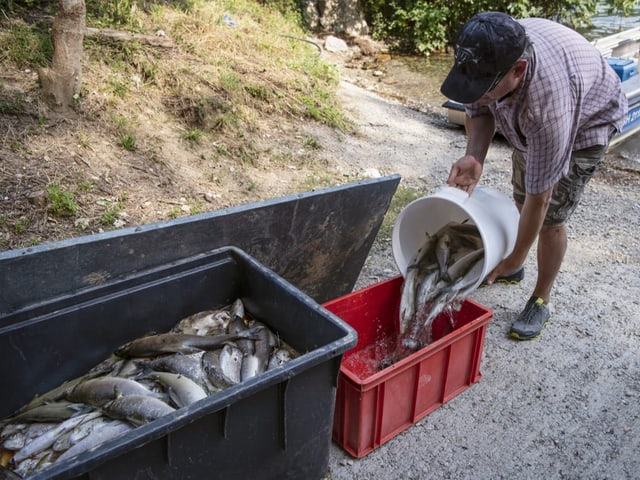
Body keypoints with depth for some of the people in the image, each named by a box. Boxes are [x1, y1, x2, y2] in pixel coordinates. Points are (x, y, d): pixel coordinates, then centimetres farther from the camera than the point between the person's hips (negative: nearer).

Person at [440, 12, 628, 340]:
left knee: (550, 218, -9)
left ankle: (541, 301, 12)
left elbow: (539, 196, -37)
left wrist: (514, 258, -27)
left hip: (586, 121, -6)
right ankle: (514, 270, 38)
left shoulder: (547, 103, -47)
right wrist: (474, 157, -32)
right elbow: (478, 108, -12)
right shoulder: (490, 55, -32)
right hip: (528, 121, 6)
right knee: (519, 200, 15)